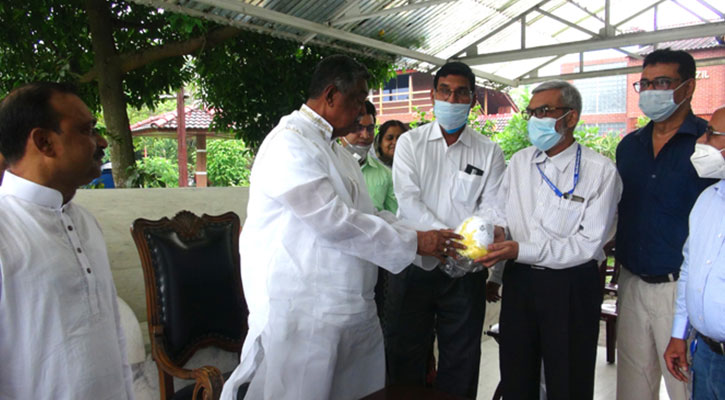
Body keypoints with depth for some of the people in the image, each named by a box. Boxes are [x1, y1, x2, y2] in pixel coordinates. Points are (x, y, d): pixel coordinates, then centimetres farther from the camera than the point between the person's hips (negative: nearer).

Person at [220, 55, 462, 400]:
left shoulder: (334, 148, 17)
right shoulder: (289, 143, -14)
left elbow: (366, 214, 17)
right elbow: (333, 220, -21)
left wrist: (425, 238, 5)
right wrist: (413, 242, -14)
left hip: (350, 307, 9)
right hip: (302, 312, -9)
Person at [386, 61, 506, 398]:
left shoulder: (489, 152, 5)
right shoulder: (410, 143, 4)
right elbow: (408, 198, -9)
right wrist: (444, 235, -23)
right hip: (413, 265, 0)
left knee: (460, 359, 11)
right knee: (404, 356, 10)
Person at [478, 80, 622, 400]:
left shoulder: (599, 170, -10)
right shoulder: (519, 162, 6)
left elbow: (588, 244, -16)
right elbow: (501, 216, 11)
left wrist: (521, 251, -23)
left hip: (571, 287, -4)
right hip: (518, 280, 4)